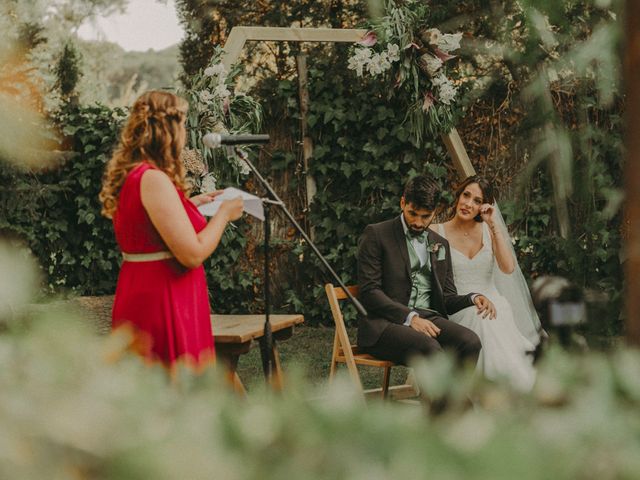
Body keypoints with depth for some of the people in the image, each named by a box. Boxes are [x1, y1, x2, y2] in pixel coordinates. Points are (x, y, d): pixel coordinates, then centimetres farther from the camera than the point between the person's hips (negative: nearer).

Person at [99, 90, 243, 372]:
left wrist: (191, 205, 24)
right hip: (162, 303, -10)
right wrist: (223, 215, -6)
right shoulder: (154, 180, -18)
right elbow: (193, 254, -21)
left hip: (138, 293, 10)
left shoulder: (130, 176, 12)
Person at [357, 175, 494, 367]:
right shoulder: (376, 234, 4)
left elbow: (447, 298, 22)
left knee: (470, 341, -27)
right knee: (430, 349, -36)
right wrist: (410, 317, -18)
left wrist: (473, 299, -2)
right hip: (386, 321, -5)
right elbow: (369, 291, -6)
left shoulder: (440, 244, 22)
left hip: (429, 318, 5)